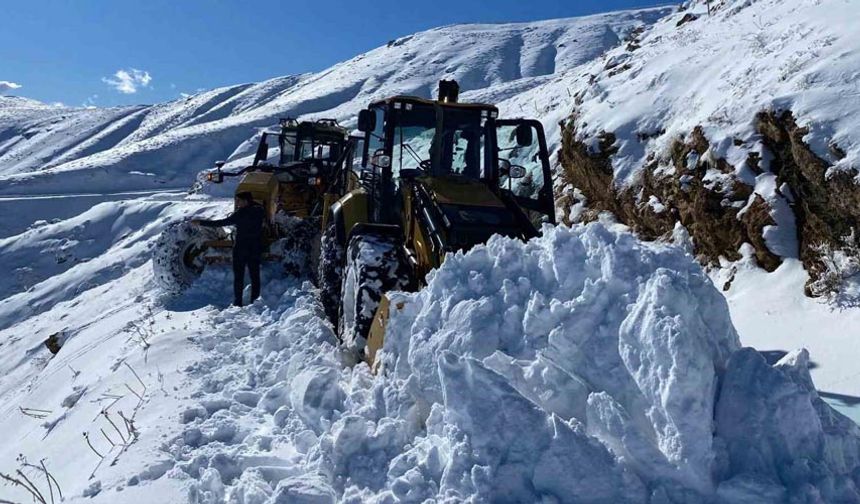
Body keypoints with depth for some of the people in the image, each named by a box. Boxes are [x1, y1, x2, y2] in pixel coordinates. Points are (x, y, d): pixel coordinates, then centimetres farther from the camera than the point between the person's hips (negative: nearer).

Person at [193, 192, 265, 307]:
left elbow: (222, 223, -17)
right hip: (256, 249, 4)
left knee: (238, 277, 6)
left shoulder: (241, 213, -15)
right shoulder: (260, 211, -1)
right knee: (255, 276, 9)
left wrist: (201, 222, -13)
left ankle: (237, 303, 6)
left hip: (240, 249, -4)